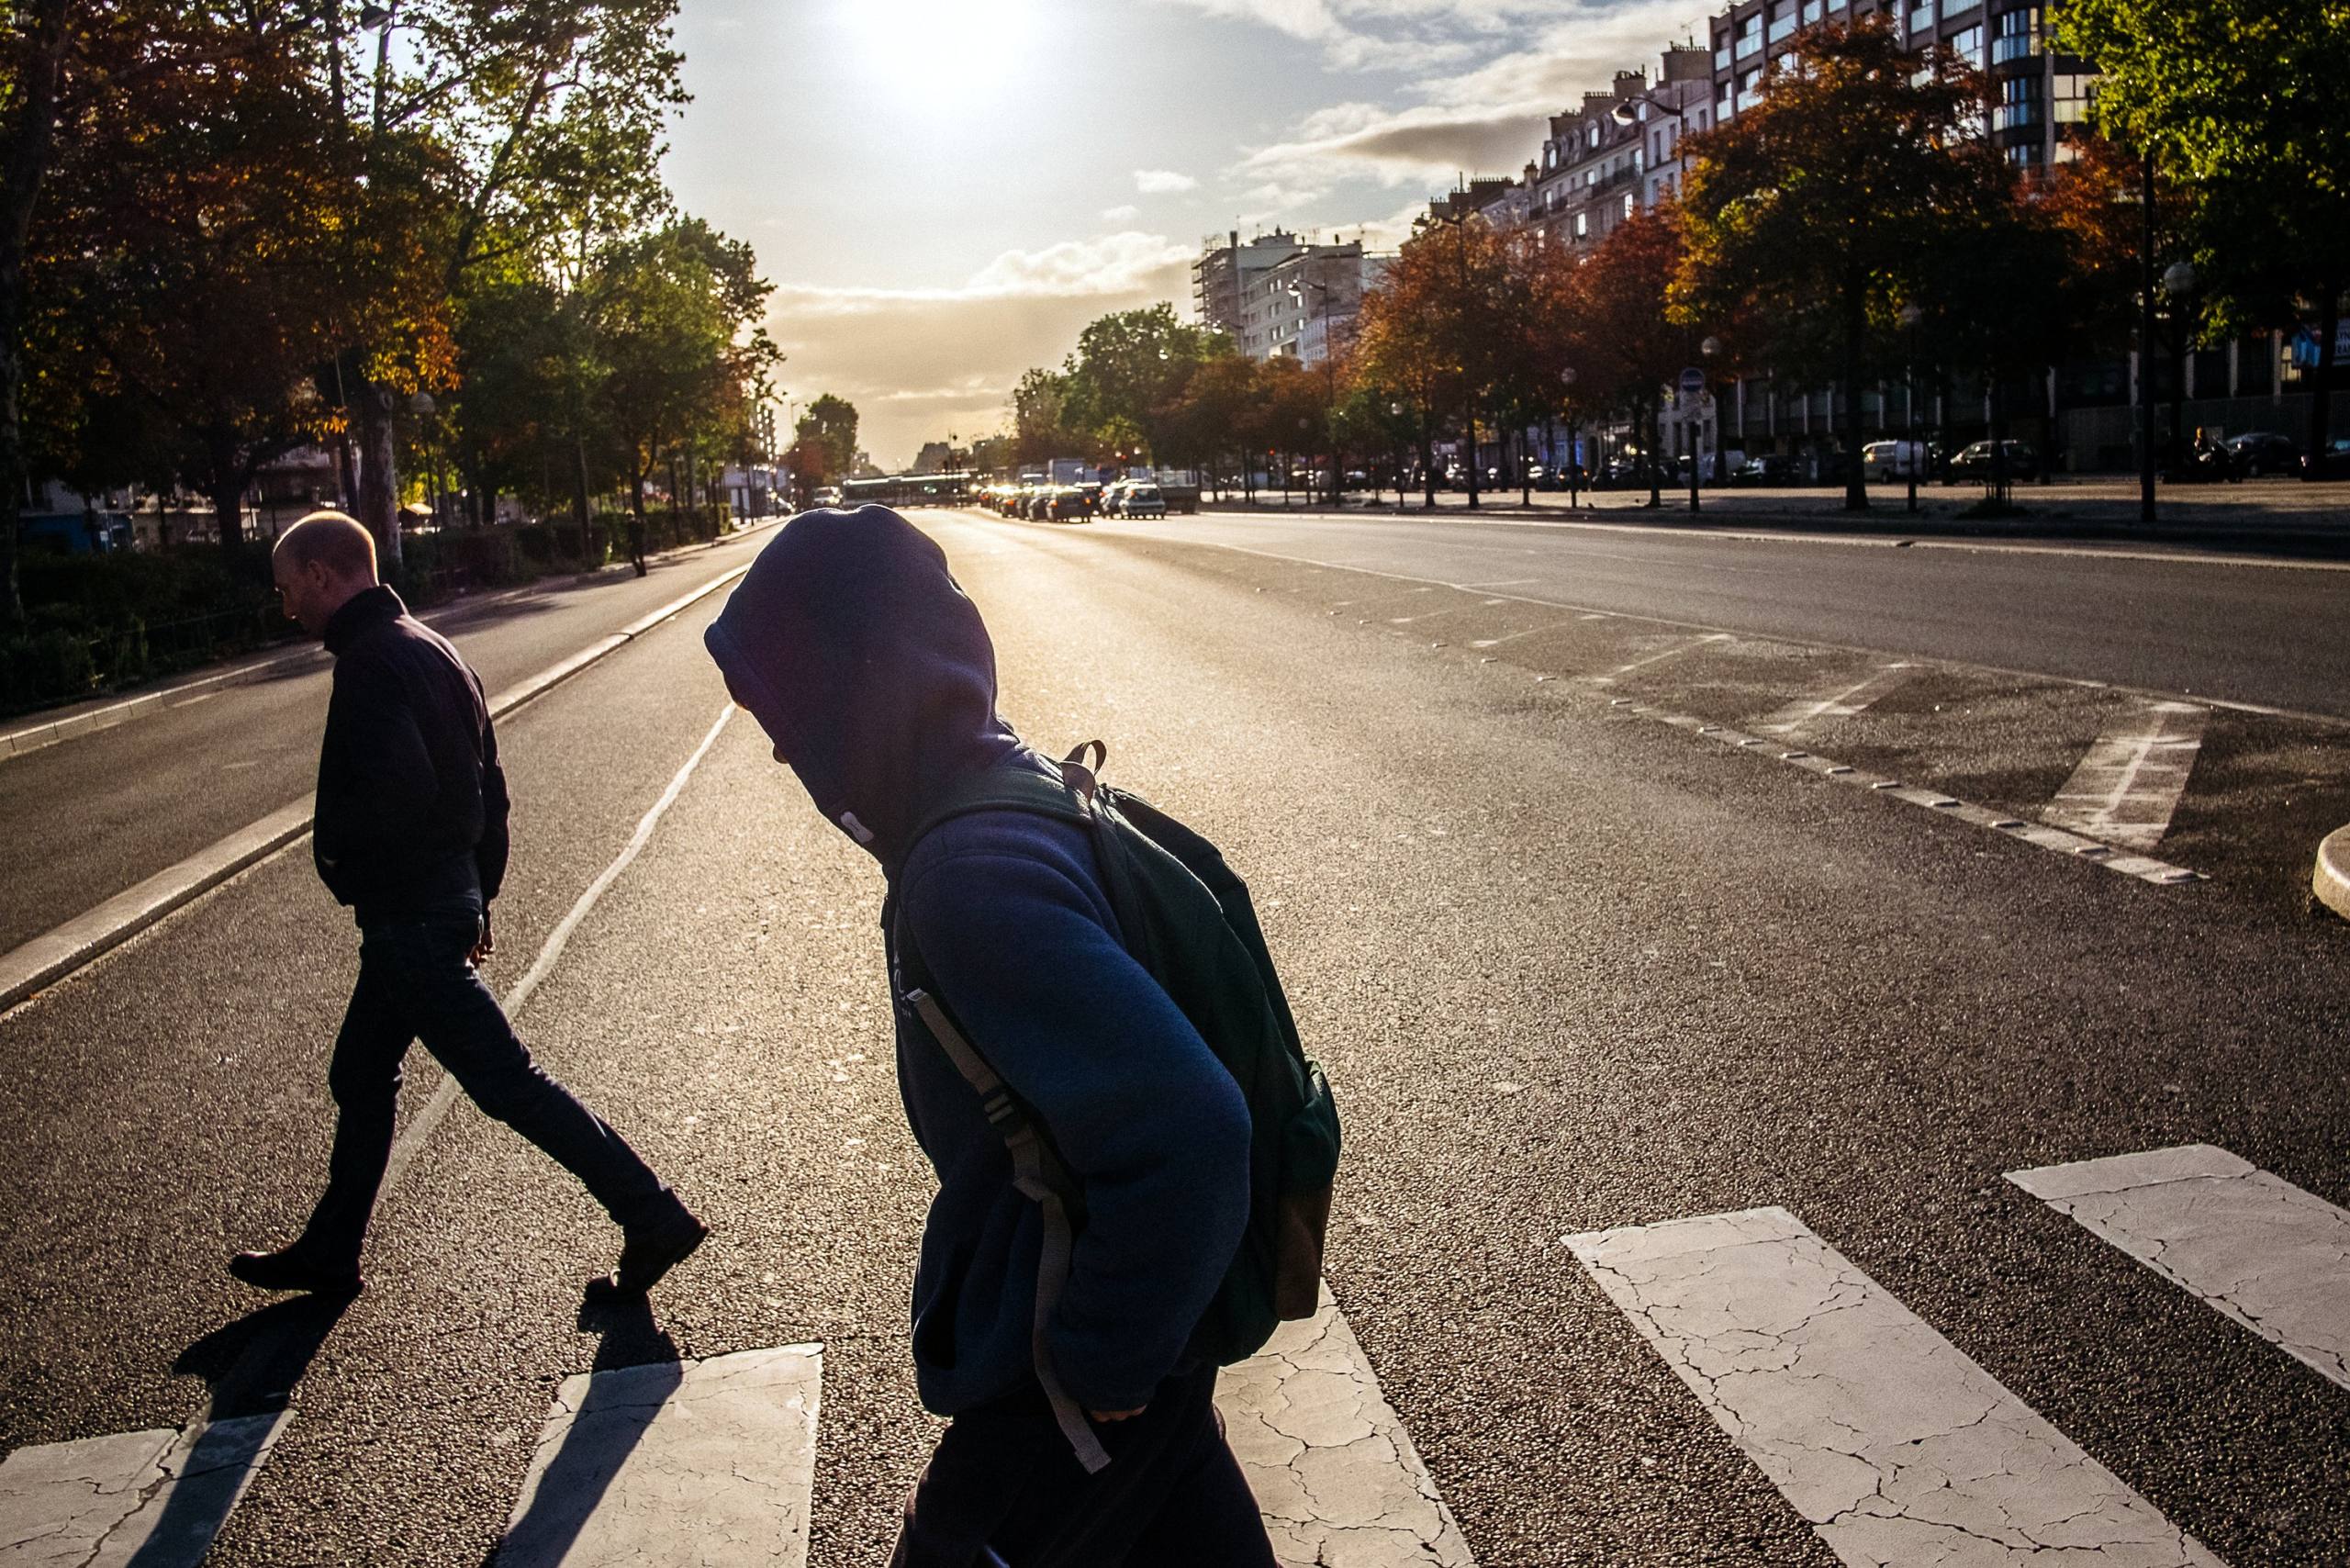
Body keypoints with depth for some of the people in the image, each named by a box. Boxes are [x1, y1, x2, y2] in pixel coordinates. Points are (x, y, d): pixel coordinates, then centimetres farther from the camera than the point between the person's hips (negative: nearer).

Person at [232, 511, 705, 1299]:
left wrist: (332, 848, -12)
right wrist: (478, 895, 20)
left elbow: (395, 791, -32)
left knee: (508, 1082, -5)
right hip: (447, 900, 10)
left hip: (409, 919, -10)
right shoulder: (427, 646, 13)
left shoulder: (372, 662, -18)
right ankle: (328, 1254, 37)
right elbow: (487, 785, 16)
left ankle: (654, 1218, 0)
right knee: (360, 1080, 21)